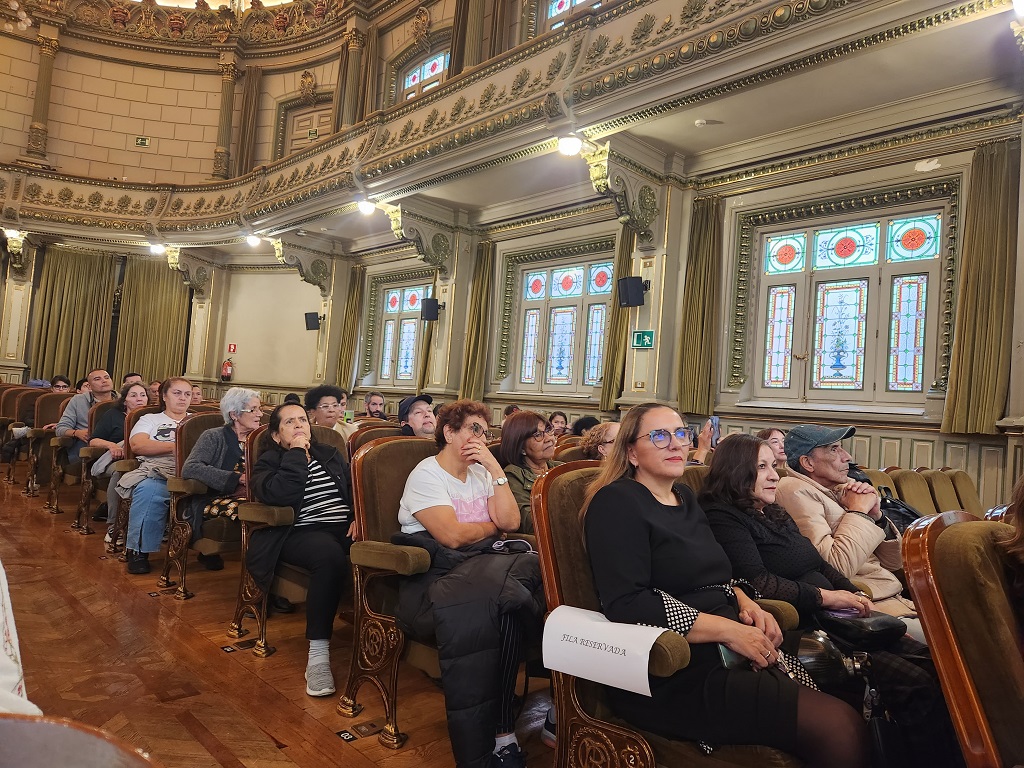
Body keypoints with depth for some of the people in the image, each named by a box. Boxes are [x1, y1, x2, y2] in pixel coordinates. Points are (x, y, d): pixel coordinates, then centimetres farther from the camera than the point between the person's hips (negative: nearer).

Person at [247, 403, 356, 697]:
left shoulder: (331, 454, 24)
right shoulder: (267, 463, 10)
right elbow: (281, 494, -12)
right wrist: (297, 453, -4)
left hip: (345, 528, 4)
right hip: (302, 532, -4)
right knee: (330, 555, -39)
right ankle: (317, 654, -32)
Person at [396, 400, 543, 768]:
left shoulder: (481, 473, 19)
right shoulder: (426, 475, -1)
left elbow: (511, 521, 6)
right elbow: (451, 535, -14)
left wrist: (495, 468, 1)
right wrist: (493, 525, 3)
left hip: (483, 563, 6)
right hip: (437, 570, -6)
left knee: (531, 569, -29)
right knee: (507, 592, -36)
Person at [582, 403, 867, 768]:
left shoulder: (684, 497, 16)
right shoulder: (617, 503, -10)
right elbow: (625, 604, -19)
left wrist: (745, 602, 2)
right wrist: (728, 629, -18)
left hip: (725, 654, 8)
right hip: (670, 679, -8)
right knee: (839, 727, -19)